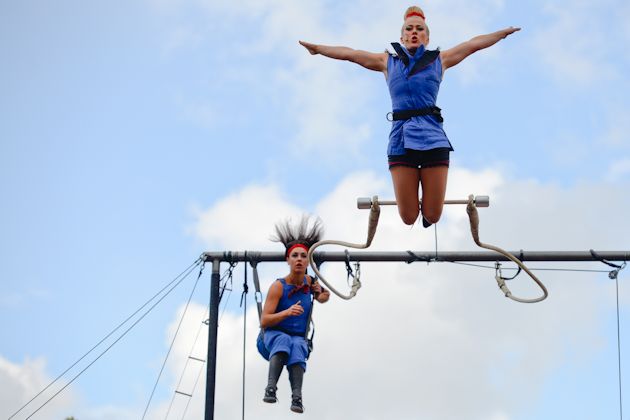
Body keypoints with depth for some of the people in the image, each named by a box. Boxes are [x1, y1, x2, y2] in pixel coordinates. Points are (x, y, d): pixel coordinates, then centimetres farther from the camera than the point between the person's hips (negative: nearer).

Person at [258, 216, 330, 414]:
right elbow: (264, 321, -14)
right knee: (284, 340, -39)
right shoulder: (278, 286, -10)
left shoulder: (309, 282, 5)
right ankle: (271, 388, -52)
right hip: (273, 334, -2)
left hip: (299, 338, 2)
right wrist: (287, 312, -31)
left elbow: (324, 296, 28)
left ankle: (297, 397, -54)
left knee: (297, 347, -35)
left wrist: (320, 294, 2)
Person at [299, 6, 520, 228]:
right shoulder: (388, 62, 19)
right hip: (401, 139, 0)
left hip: (433, 138, 0)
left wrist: (505, 32, 24)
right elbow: (348, 53, 23)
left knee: (432, 216, -4)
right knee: (408, 218, -3)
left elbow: (474, 44, 22)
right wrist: (316, 48, 27)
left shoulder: (439, 60, 18)